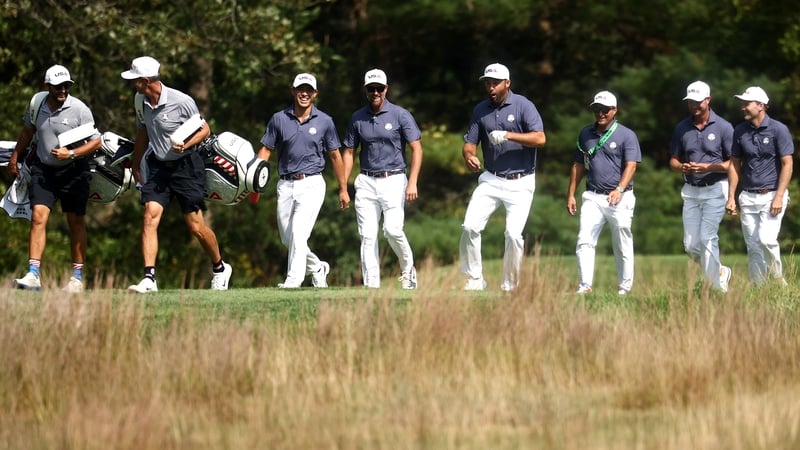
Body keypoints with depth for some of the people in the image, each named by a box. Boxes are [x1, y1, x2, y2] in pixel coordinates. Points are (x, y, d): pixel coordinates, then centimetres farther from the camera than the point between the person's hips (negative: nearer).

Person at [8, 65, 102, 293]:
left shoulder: (79, 109, -14)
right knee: (38, 216, -12)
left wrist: (71, 154, -22)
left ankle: (77, 277, 15)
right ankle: (33, 275, -16)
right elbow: (27, 131, 17)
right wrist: (14, 158, 22)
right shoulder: (37, 103, -3)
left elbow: (96, 141, -10)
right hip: (43, 169, 2)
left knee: (76, 222, 4)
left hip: (73, 170, -2)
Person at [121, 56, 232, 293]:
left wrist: (185, 145, -24)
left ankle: (220, 268, 24)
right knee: (150, 218, -13)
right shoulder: (140, 101, 1)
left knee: (196, 226, -1)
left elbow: (204, 130, -6)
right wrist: (135, 164, 24)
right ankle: (149, 278, -15)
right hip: (157, 167, 5)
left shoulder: (181, 102, -17)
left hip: (186, 166, -5)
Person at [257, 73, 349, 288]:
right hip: (285, 185, 3)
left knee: (298, 233, -18)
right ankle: (317, 268, 32)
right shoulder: (279, 119, 4)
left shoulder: (324, 121, 1)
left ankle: (293, 282, -19)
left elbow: (335, 156, 9)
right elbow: (265, 150, 7)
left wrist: (343, 189, 11)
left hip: (311, 184, -3)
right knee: (287, 238, 9)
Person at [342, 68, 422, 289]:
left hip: (393, 180, -3)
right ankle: (371, 286, 0)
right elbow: (348, 152, 14)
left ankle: (407, 269, 8)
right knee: (367, 235, -2)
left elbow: (416, 149, -4)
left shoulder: (400, 115, -2)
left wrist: (412, 183, -14)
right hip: (366, 182, 3)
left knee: (393, 229, -17)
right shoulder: (358, 118, 8)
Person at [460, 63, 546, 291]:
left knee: (513, 234, -12)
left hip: (520, 183, -4)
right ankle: (474, 279, 3)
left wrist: (508, 135, -26)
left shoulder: (523, 105, -7)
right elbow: (470, 142, 6)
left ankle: (510, 286, 4)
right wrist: (469, 156, -18)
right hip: (491, 180, 4)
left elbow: (540, 139, -16)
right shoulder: (480, 110, 8)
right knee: (470, 226, -10)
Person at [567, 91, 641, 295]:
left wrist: (620, 189, -26)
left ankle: (625, 287, 11)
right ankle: (585, 286, -15)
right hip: (592, 197, 3)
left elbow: (631, 165, -11)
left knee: (622, 246, 2)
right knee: (584, 241, -11)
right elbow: (578, 165, 19)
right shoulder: (586, 134, 13)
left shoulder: (626, 135, -1)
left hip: (619, 198, -3)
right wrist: (571, 194, 13)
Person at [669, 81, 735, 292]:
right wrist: (682, 167, -10)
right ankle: (720, 272, 26)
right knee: (691, 245, 3)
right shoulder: (681, 128, 7)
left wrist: (709, 167, -20)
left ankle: (717, 288, -7)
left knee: (707, 238, -15)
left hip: (715, 189, -5)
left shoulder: (723, 127, -6)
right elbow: (673, 160, 14)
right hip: (691, 191, 5)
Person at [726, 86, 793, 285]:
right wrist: (731, 197, 8)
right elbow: (735, 164, 14)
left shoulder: (778, 130, -7)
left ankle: (779, 281, 0)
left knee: (766, 239, -19)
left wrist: (779, 197, -14)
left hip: (772, 195, -5)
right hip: (748, 197, 5)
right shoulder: (740, 131, 7)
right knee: (753, 246, 3)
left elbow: (787, 164, -7)